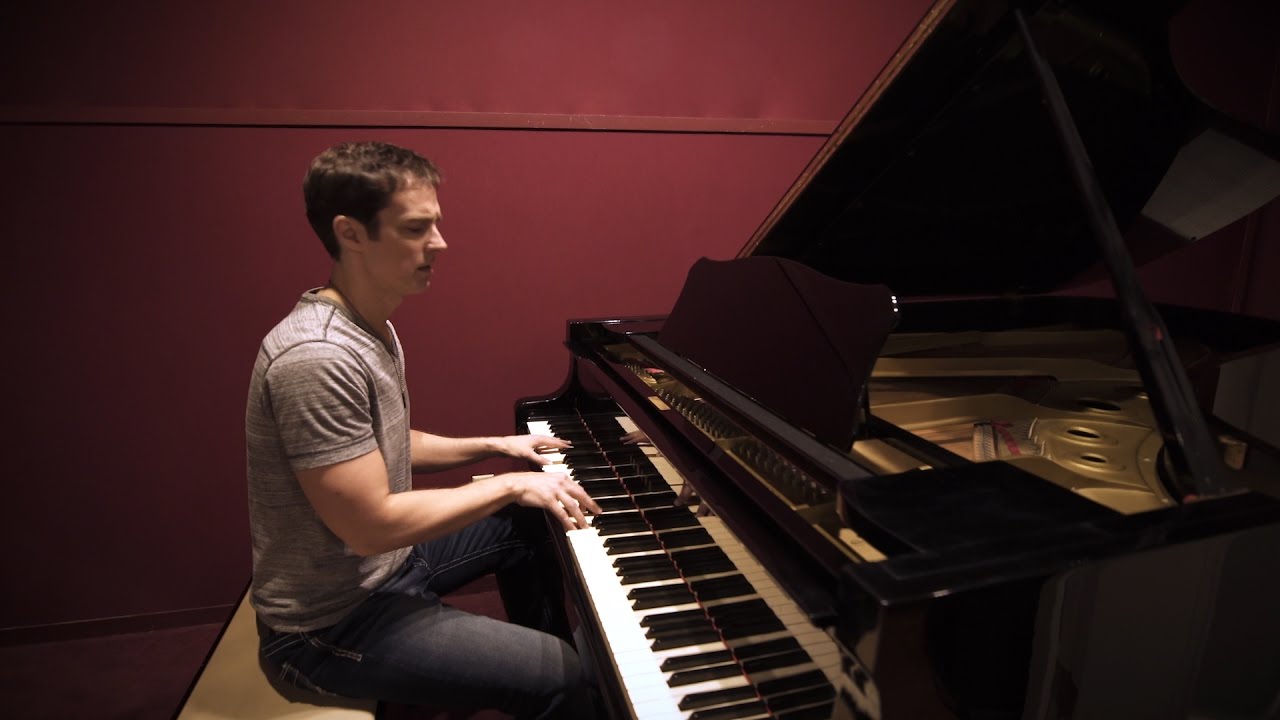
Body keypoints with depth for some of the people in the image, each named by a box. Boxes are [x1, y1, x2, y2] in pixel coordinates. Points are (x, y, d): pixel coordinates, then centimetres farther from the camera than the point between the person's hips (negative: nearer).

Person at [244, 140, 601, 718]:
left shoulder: (372, 327, 3)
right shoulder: (317, 358, -29)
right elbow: (371, 525, -29)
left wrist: (495, 446, 6)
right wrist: (511, 485, -21)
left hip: (386, 558, 10)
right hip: (332, 623, -9)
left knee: (528, 526, 21)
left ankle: (534, 654, 36)